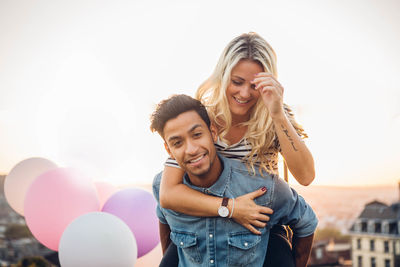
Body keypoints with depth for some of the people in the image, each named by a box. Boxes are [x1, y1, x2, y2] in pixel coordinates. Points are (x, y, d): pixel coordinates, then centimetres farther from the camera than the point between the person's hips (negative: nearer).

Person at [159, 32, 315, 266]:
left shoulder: (275, 119, -9)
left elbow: (305, 176, -23)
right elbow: (168, 194, -16)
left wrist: (278, 115, -31)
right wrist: (230, 207, -25)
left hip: (263, 227, 1)